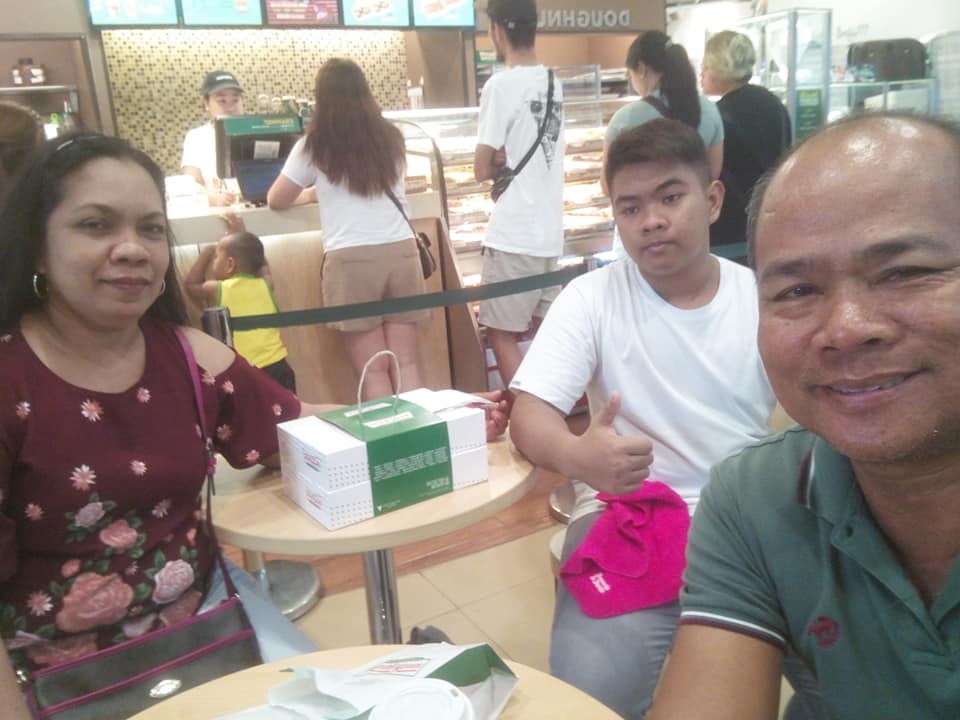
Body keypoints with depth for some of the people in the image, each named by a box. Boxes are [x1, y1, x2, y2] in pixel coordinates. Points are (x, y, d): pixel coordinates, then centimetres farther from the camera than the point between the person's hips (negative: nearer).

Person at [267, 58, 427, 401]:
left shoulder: (315, 145, 4)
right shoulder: (390, 136, 15)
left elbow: (276, 201, 15)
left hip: (351, 259, -3)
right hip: (401, 252, 4)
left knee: (373, 370, 2)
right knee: (407, 363, 7)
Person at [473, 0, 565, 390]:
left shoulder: (500, 85, -12)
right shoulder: (554, 84, 9)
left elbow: (482, 170, -9)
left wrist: (501, 162, 9)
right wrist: (511, 160, 0)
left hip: (514, 236, -7)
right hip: (550, 231, 8)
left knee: (501, 333, 2)